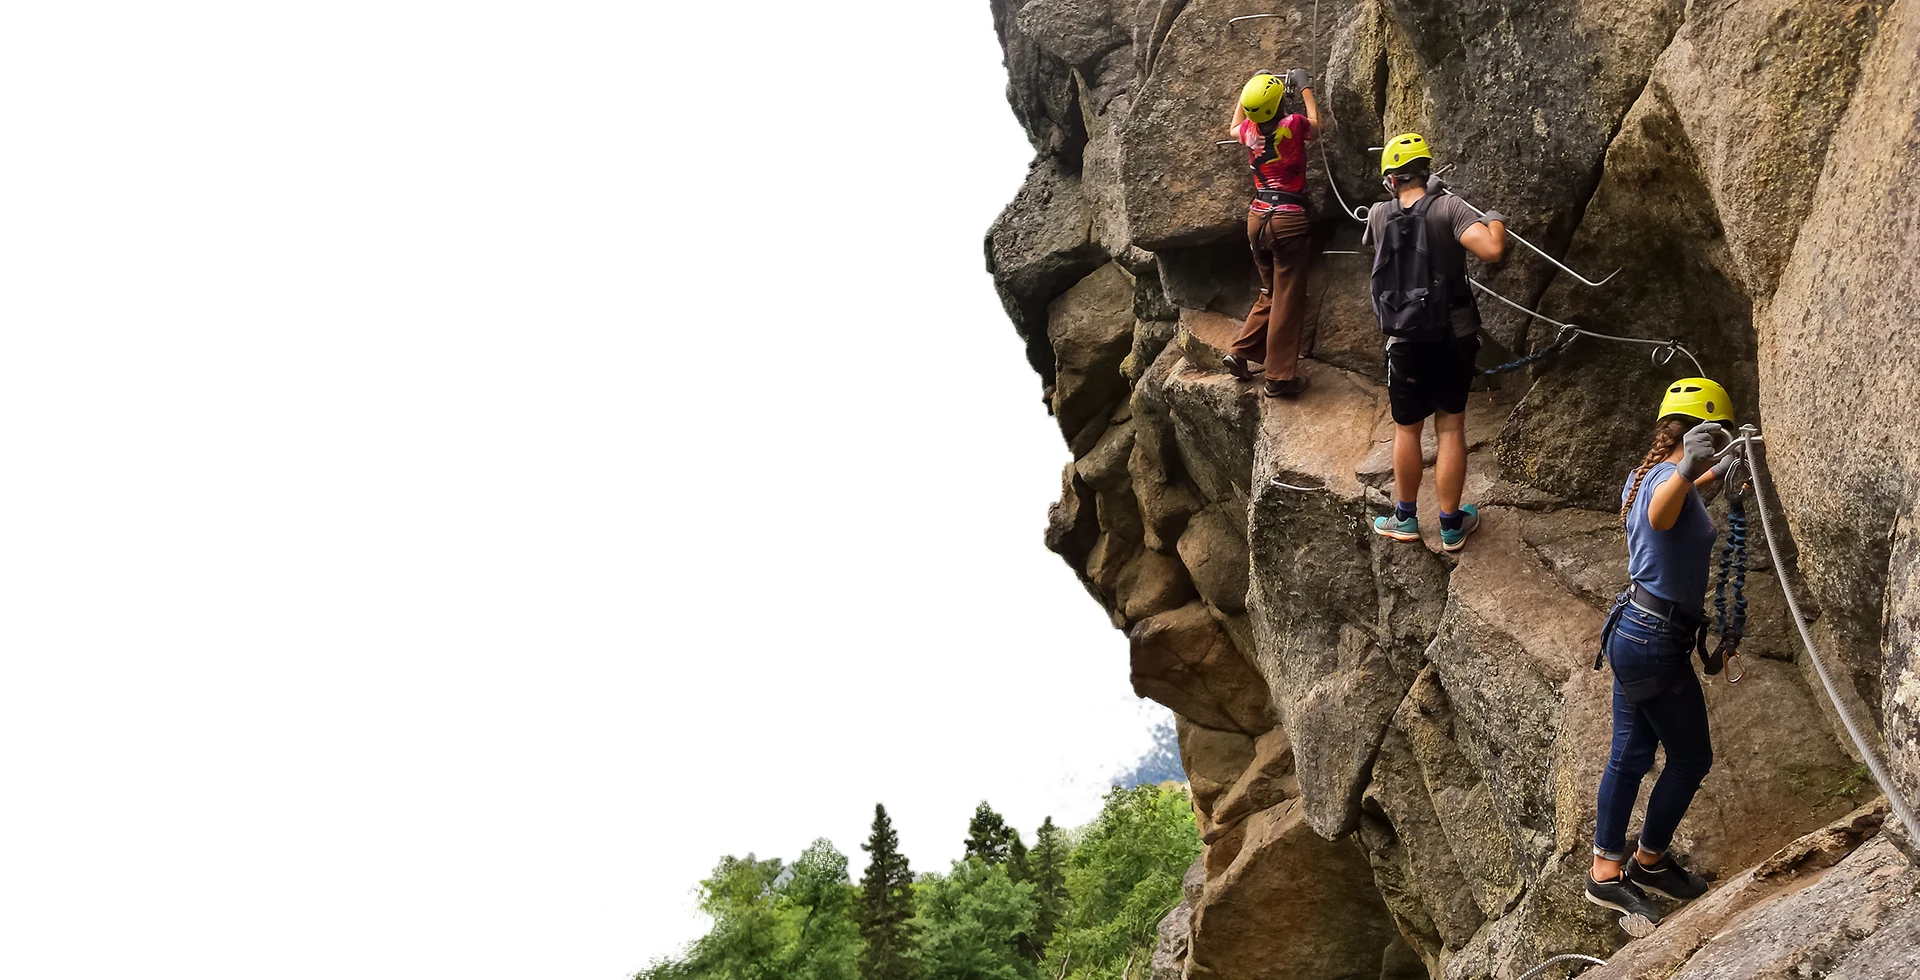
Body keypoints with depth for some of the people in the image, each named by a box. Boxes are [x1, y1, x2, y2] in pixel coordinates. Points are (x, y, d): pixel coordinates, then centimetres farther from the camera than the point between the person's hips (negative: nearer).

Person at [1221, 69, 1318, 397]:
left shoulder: (1249, 132, 2)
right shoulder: (1293, 125, -11)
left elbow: (1233, 128, 29)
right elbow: (1316, 127, 14)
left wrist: (1247, 89, 29)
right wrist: (1305, 88, 20)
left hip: (1258, 218, 6)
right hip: (1289, 221, -6)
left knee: (1271, 294, 21)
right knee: (1288, 300, -1)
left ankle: (1241, 352, 16)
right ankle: (1280, 376, 0)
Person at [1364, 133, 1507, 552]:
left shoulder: (1379, 215, -4)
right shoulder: (1448, 208, -15)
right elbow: (1492, 251, -27)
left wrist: (1428, 192, 29)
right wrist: (1495, 221, -7)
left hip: (1406, 342, 1)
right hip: (1454, 339, -1)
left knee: (1407, 429, 16)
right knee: (1451, 427, 9)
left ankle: (1406, 518, 28)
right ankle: (1452, 525, 16)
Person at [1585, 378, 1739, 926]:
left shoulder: (1643, 477, 8)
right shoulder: (1670, 481, -21)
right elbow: (1661, 514, -48)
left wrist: (1712, 476, 43)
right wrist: (1687, 470, -66)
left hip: (1632, 630, 9)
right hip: (1658, 642, -9)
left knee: (1631, 754, 14)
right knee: (1691, 757, 9)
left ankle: (1606, 872, 19)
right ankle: (1649, 861, 23)